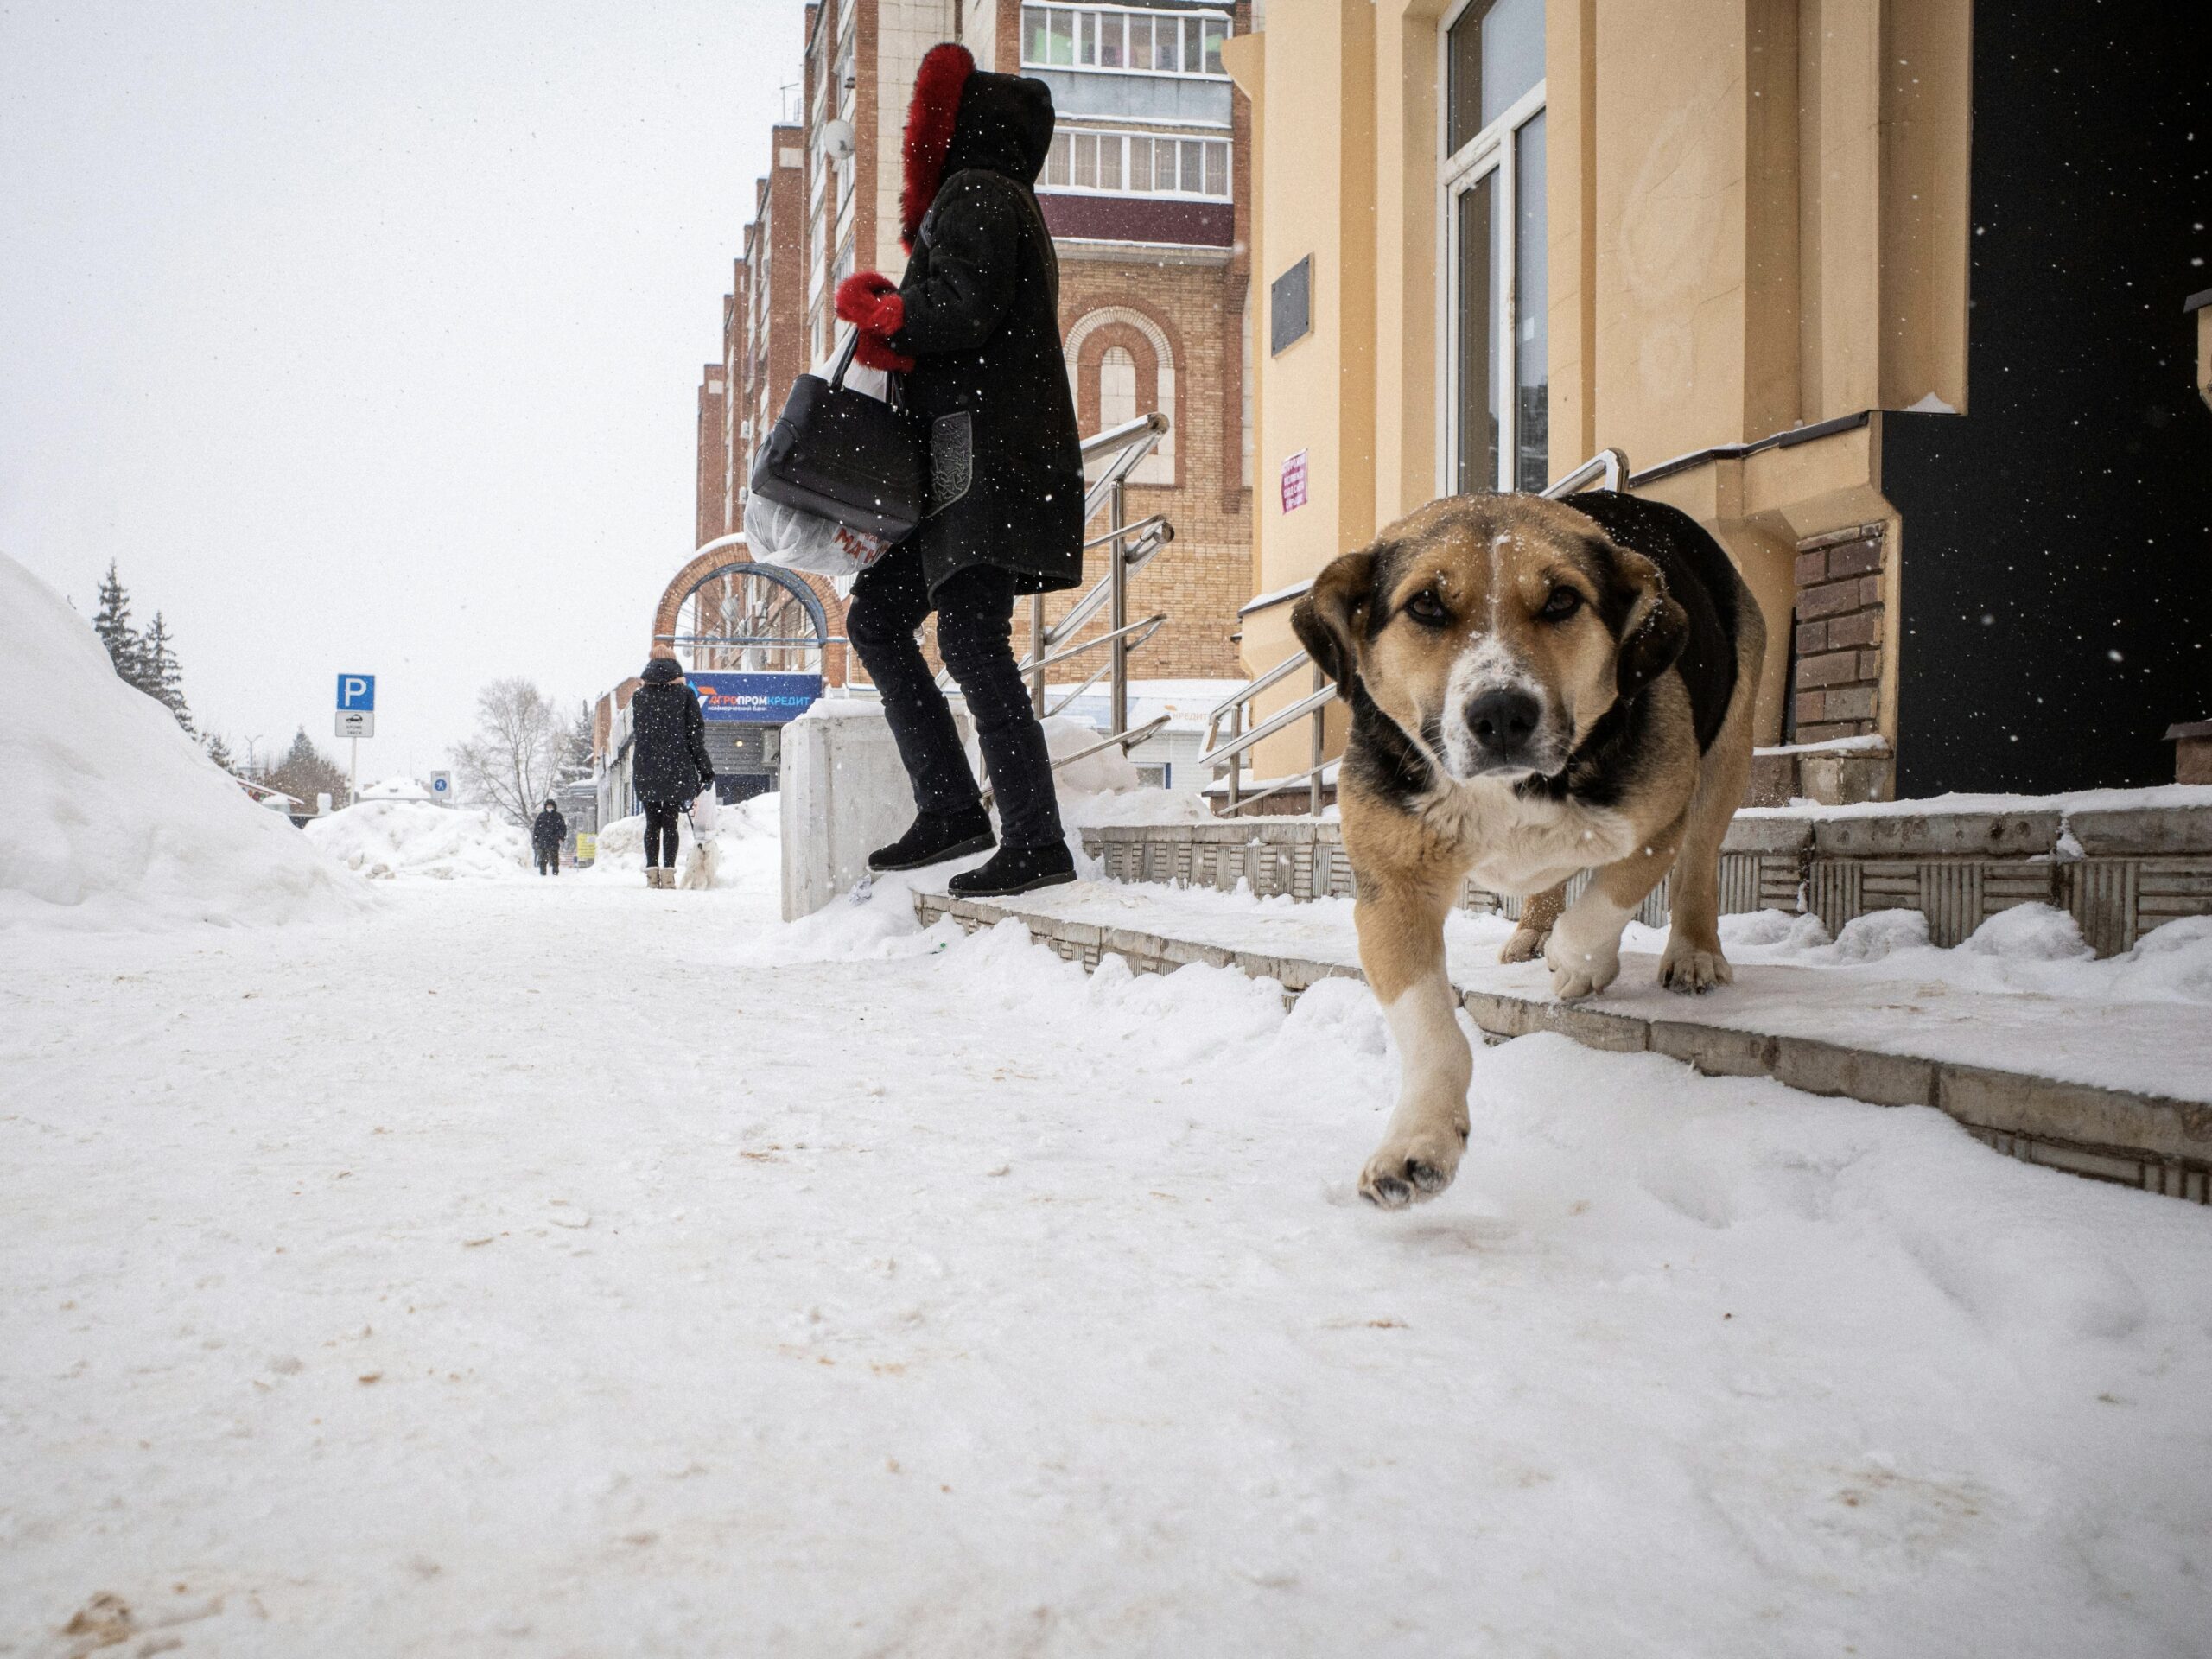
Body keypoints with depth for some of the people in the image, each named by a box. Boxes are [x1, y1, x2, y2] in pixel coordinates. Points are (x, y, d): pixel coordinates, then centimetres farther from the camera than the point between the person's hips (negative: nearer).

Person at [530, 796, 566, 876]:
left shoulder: (558, 816, 7)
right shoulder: (541, 816, 10)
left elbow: (563, 827, 8)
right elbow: (536, 828, 12)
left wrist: (561, 837, -4)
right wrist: (535, 840, 6)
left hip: (554, 842, -1)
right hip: (542, 841, 1)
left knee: (554, 857, -3)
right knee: (543, 858, 0)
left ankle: (555, 873, 2)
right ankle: (542, 873, 5)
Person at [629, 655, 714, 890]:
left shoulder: (638, 697, 6)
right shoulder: (684, 694, -1)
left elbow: (638, 732, 12)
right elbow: (695, 733, -2)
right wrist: (705, 769, 1)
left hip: (646, 770, 2)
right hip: (677, 768, -2)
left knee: (652, 823, 9)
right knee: (670, 823, 3)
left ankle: (652, 873, 3)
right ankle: (668, 872, -6)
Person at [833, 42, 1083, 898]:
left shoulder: (972, 195, -4)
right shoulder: (1007, 202, 27)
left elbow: (966, 313, -19)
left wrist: (873, 309, -2)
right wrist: (894, 332, 8)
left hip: (991, 453, -11)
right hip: (974, 464, 11)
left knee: (971, 640, -15)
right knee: (875, 615, 11)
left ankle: (1036, 842, -14)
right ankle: (950, 809, 7)